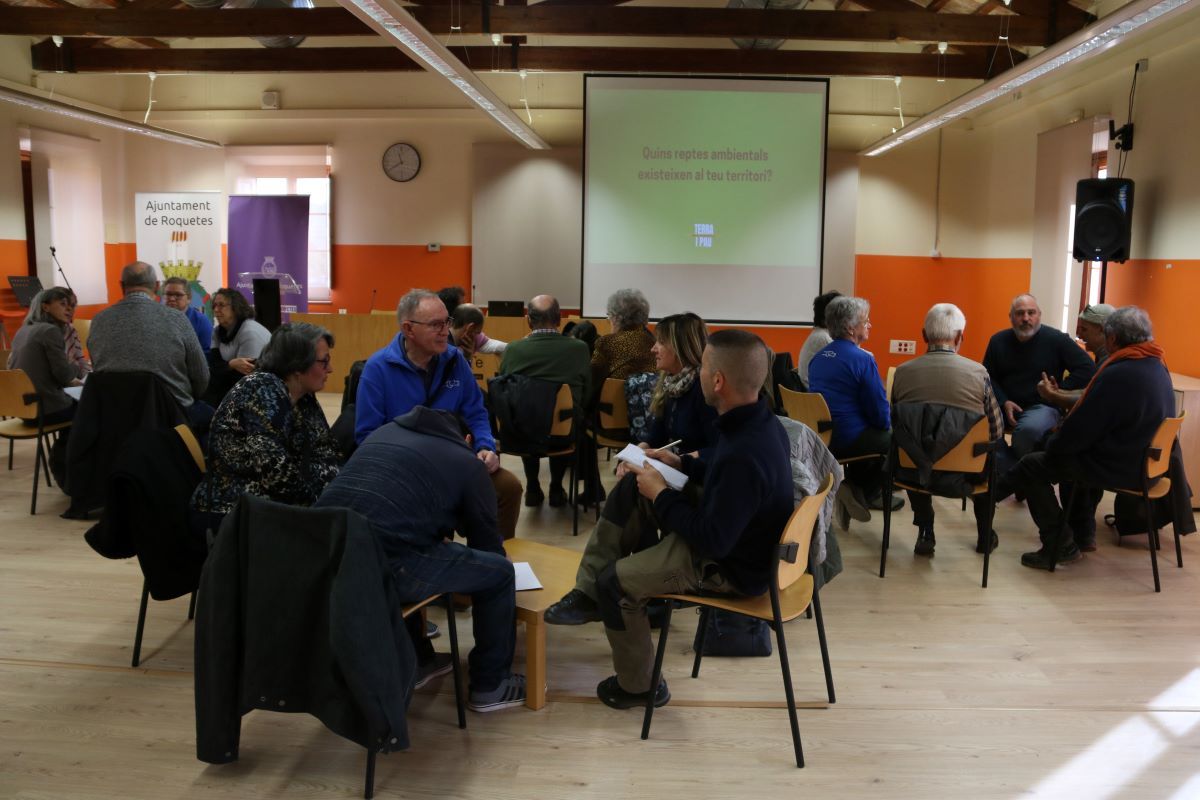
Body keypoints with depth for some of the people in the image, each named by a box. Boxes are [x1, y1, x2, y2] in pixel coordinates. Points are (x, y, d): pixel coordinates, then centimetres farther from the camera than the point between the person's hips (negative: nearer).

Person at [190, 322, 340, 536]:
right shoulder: (263, 390, -16)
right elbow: (274, 471, -23)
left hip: (274, 506, 8)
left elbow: (326, 455, 8)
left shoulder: (305, 399, 9)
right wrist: (325, 493, -13)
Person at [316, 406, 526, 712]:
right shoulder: (467, 462, 10)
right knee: (499, 572, 11)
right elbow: (486, 540, 18)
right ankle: (490, 687, 27)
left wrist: (441, 535, 43)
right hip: (380, 565, -7)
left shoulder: (384, 431, 26)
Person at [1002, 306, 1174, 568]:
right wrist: (1065, 432, 14)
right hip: (1144, 461, 10)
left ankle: (1059, 546, 3)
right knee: (1073, 454, 31)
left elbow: (1081, 428, -20)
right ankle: (1082, 534, 33)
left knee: (1032, 465, -1)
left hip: (1120, 468, -10)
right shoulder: (1158, 368, 6)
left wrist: (1053, 443, -1)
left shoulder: (1118, 374, -25)